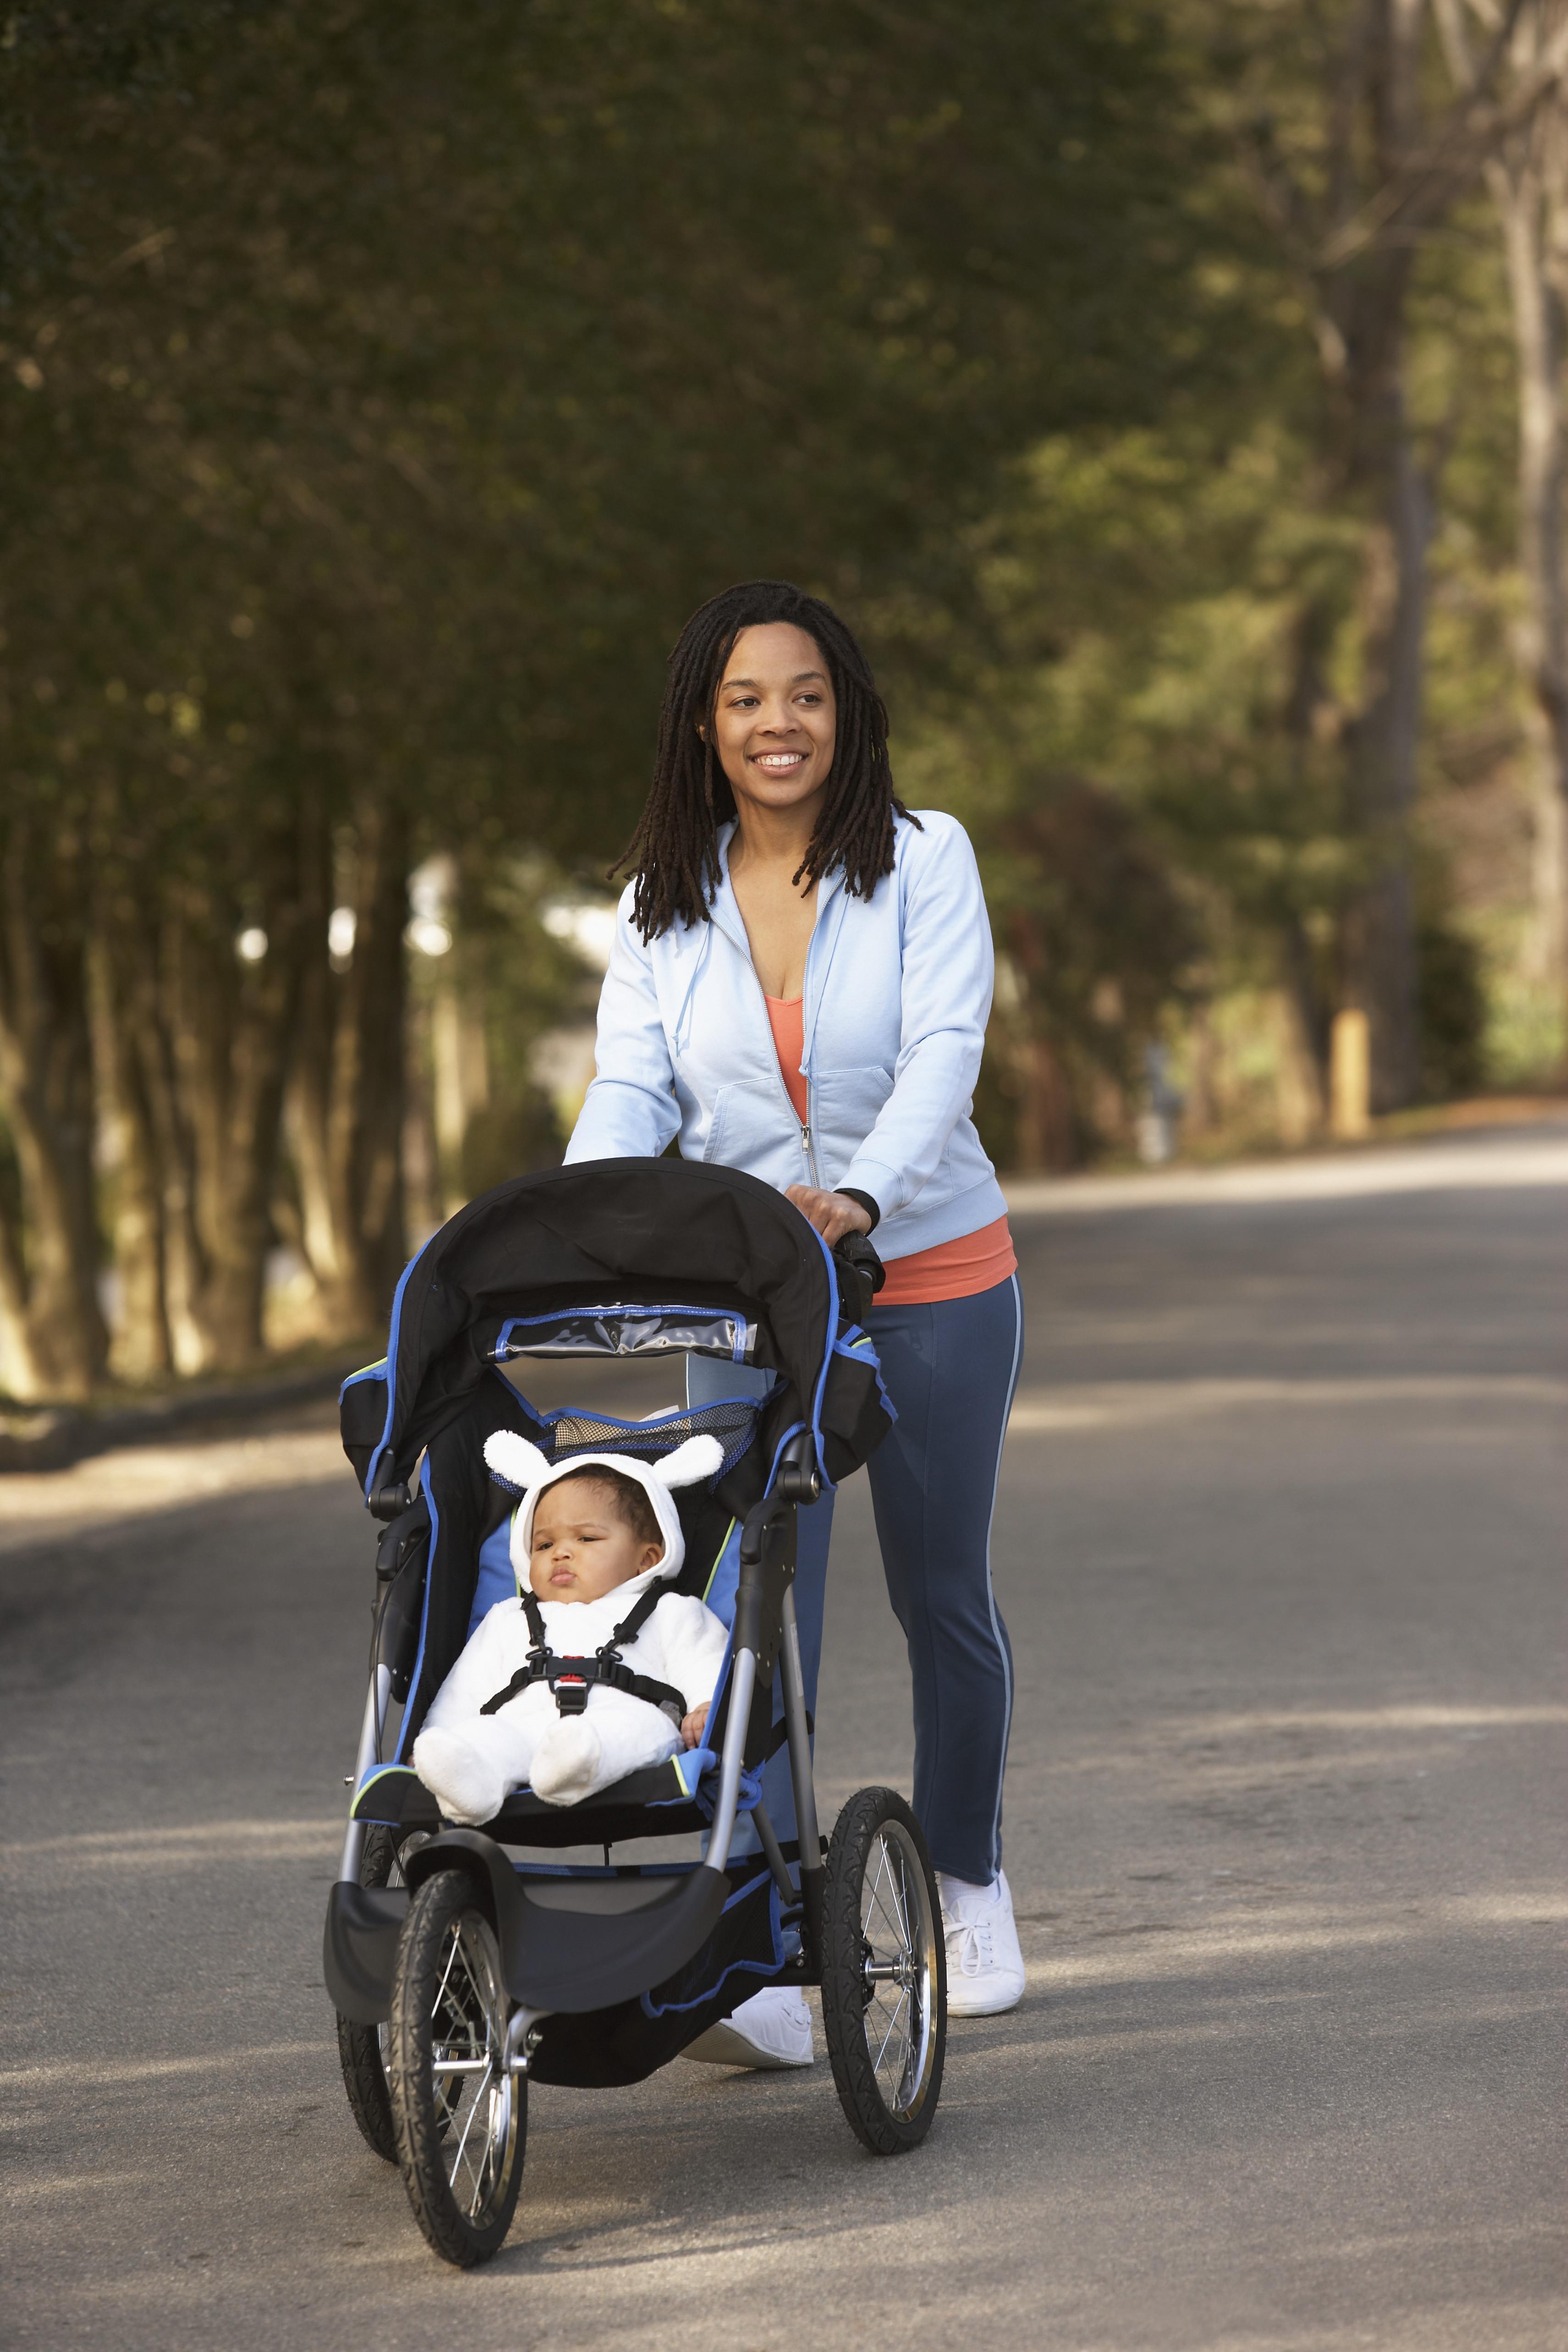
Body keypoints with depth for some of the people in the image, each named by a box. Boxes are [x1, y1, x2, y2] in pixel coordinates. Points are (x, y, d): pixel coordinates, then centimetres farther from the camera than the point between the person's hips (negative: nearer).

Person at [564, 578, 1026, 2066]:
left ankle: (968, 1882, 35)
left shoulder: (924, 861, -6)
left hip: (935, 1280, -1)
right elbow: (630, 1088, -5)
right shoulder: (663, 903, 2)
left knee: (939, 1594, 11)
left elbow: (944, 1052, -18)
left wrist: (859, 1194, -36)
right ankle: (761, 1964, -18)